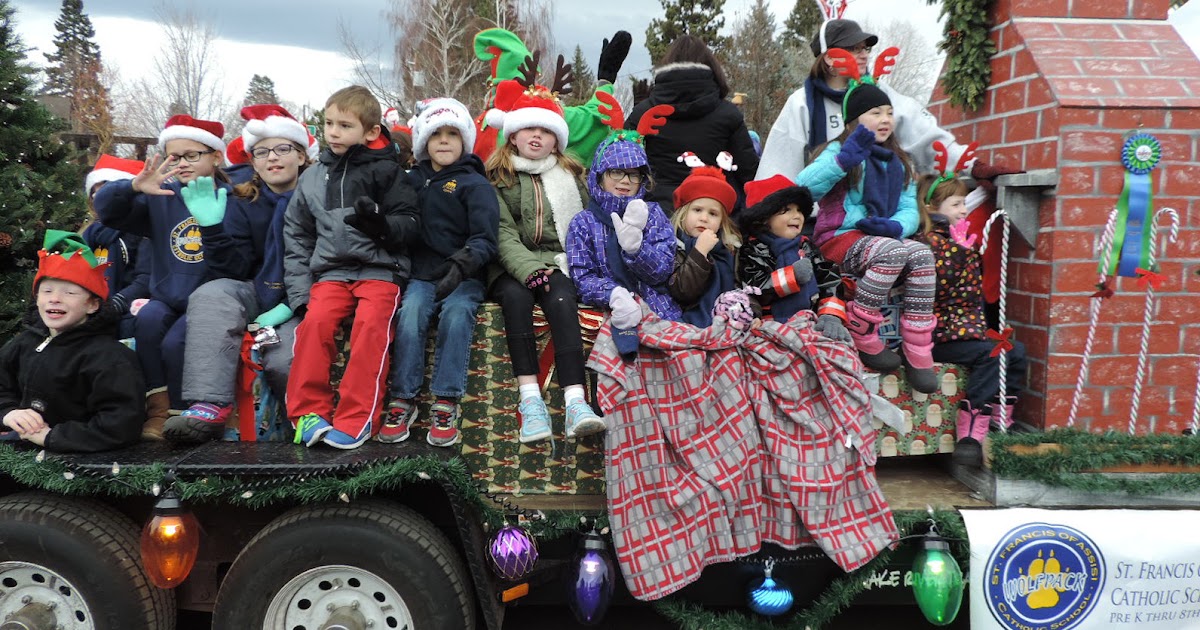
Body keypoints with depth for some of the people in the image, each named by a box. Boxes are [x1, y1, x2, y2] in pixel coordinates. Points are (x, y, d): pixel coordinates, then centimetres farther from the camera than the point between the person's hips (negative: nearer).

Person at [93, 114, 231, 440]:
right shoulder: (160, 196, 10)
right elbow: (105, 207, -1)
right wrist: (133, 186, -20)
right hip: (165, 298, 4)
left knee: (174, 343, -27)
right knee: (147, 319, -28)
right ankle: (157, 409, -15)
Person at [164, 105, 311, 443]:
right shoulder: (243, 204, 11)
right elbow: (233, 272, 1)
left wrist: (291, 306, -18)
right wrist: (213, 227, -15)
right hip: (257, 296, 5)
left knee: (285, 362, -32)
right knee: (211, 294, -27)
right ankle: (210, 407, -35)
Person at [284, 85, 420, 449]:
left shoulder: (385, 171, 4)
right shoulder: (312, 178, 14)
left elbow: (411, 225, 3)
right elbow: (297, 238, 16)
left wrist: (381, 224, -20)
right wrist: (299, 293, 6)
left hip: (380, 268, -3)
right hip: (331, 270, 3)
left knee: (371, 323, -29)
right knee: (315, 320, -24)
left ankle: (355, 420, -25)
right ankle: (308, 411, -14)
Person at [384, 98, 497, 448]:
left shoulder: (475, 184, 3)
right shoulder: (413, 181, 17)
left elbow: (484, 239, -9)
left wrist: (460, 265, -27)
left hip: (464, 277, -2)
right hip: (422, 274, 3)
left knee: (457, 311, -32)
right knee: (411, 311, -27)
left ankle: (446, 403, -30)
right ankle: (403, 400, -22)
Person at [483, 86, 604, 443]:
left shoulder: (570, 177, 17)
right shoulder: (497, 178, 8)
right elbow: (503, 233, -6)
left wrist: (565, 264, -6)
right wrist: (530, 270, -22)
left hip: (559, 265, 1)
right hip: (512, 268, -1)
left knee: (561, 298, -32)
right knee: (516, 296, -34)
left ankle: (574, 401, -45)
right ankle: (529, 398, -39)